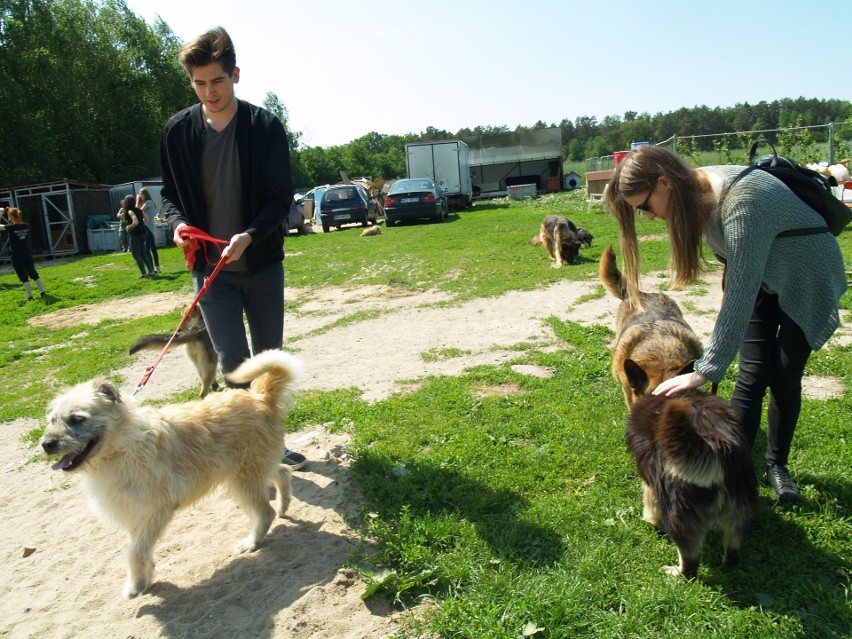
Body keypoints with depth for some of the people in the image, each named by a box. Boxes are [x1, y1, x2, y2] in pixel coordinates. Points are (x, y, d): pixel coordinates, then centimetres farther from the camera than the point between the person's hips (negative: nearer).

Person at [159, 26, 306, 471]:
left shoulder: (265, 127, -6)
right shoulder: (178, 131, 0)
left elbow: (281, 197, -6)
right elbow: (169, 193, 9)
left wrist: (250, 235, -23)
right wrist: (178, 223, -14)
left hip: (263, 263, 1)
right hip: (210, 267, 0)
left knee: (270, 359, 12)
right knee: (233, 363, -6)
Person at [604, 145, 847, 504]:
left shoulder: (740, 204, -38)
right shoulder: (697, 191, -13)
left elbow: (739, 298, -38)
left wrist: (704, 372, -37)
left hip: (808, 280, -6)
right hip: (760, 278, 6)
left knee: (785, 380, 0)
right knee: (752, 376, -3)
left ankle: (777, 465, 22)